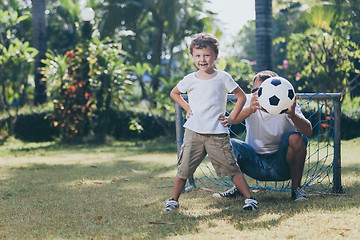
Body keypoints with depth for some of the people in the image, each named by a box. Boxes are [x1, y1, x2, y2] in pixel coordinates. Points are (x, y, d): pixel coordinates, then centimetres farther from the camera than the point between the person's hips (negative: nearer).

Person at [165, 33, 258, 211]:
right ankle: (174, 200, 15)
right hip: (193, 132, 2)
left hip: (217, 133, -1)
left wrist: (231, 118, 2)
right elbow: (174, 93, 24)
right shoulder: (190, 80, 6)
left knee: (231, 167, -3)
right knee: (184, 168, 2)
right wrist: (186, 107, 10)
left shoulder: (222, 77, 2)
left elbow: (241, 96, 9)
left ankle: (249, 198, 4)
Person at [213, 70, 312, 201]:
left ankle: (296, 188, -9)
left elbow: (308, 131, -27)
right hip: (255, 164, 2)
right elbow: (234, 118, -27)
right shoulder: (249, 100, -5)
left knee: (296, 138, -29)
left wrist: (293, 115, -48)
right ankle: (237, 187, 5)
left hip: (281, 166, -2)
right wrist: (250, 109, -50)